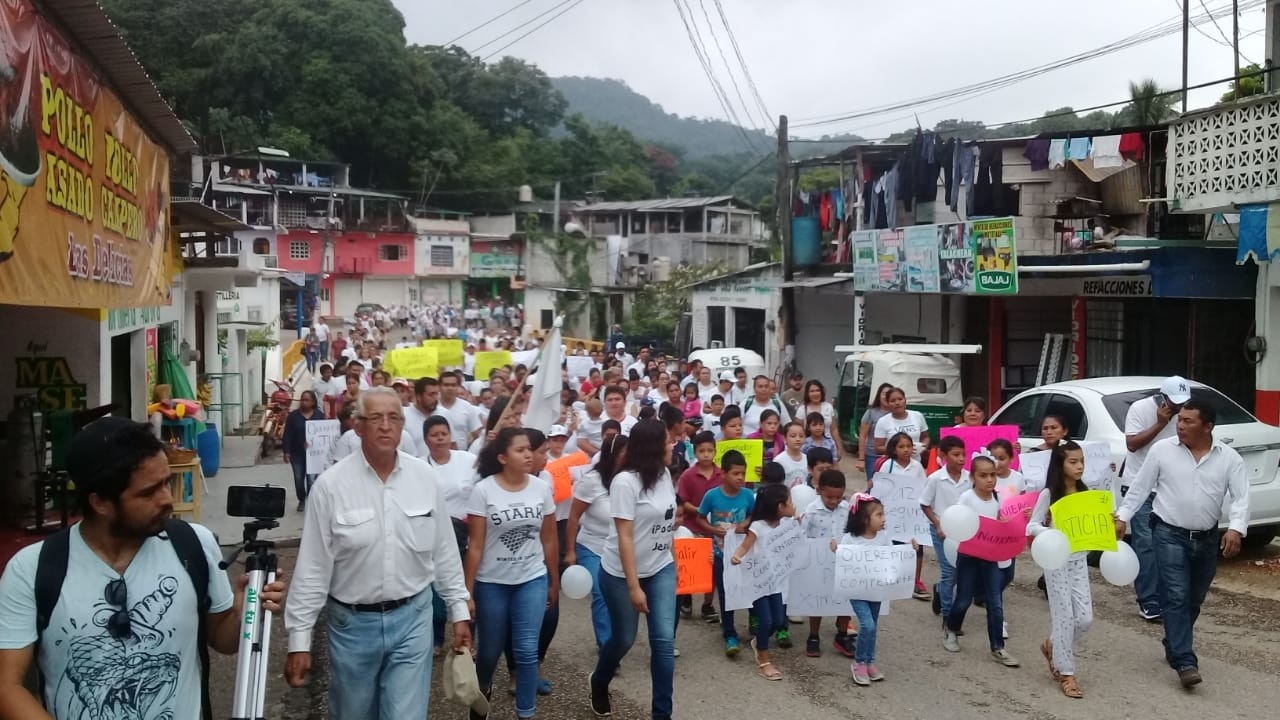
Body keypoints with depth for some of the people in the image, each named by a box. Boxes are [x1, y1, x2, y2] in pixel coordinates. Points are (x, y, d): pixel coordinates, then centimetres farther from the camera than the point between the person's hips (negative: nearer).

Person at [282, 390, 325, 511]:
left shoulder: (320, 415, 0)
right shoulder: (293, 415, 0)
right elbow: (287, 435, -2)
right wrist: (286, 451, -8)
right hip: (297, 453, 2)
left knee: (312, 480, -9)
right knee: (299, 479, 13)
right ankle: (301, 500, 33)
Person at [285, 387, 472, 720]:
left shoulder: (426, 478, -3)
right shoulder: (331, 484, -11)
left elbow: (444, 551, 6)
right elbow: (312, 567, -7)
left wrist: (459, 610, 7)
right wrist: (300, 640, -7)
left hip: (412, 618, 1)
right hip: (352, 623, -1)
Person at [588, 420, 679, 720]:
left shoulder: (664, 474, 0)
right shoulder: (625, 482, -21)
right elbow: (624, 536, -22)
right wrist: (634, 586, -23)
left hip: (661, 569, 5)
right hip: (622, 573, -5)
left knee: (664, 640, -3)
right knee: (624, 638, 10)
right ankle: (599, 683, 41)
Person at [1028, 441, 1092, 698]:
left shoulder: (1085, 493, 6)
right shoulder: (1049, 494, -10)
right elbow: (1032, 526, -11)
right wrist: (1050, 533, -29)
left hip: (1079, 560, 5)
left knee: (1085, 618, 3)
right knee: (1064, 616, -2)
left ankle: (1052, 646, 30)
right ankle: (1066, 673, 10)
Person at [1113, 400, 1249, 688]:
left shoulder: (1229, 458, -2)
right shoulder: (1161, 450, -5)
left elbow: (1241, 497, -7)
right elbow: (1139, 487, 2)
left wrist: (1236, 528, -23)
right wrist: (1123, 517, -2)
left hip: (1207, 539, 3)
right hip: (1169, 534, -3)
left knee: (1194, 600, 14)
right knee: (1177, 597, -10)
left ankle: (1175, 648, 32)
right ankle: (1185, 662, -12)